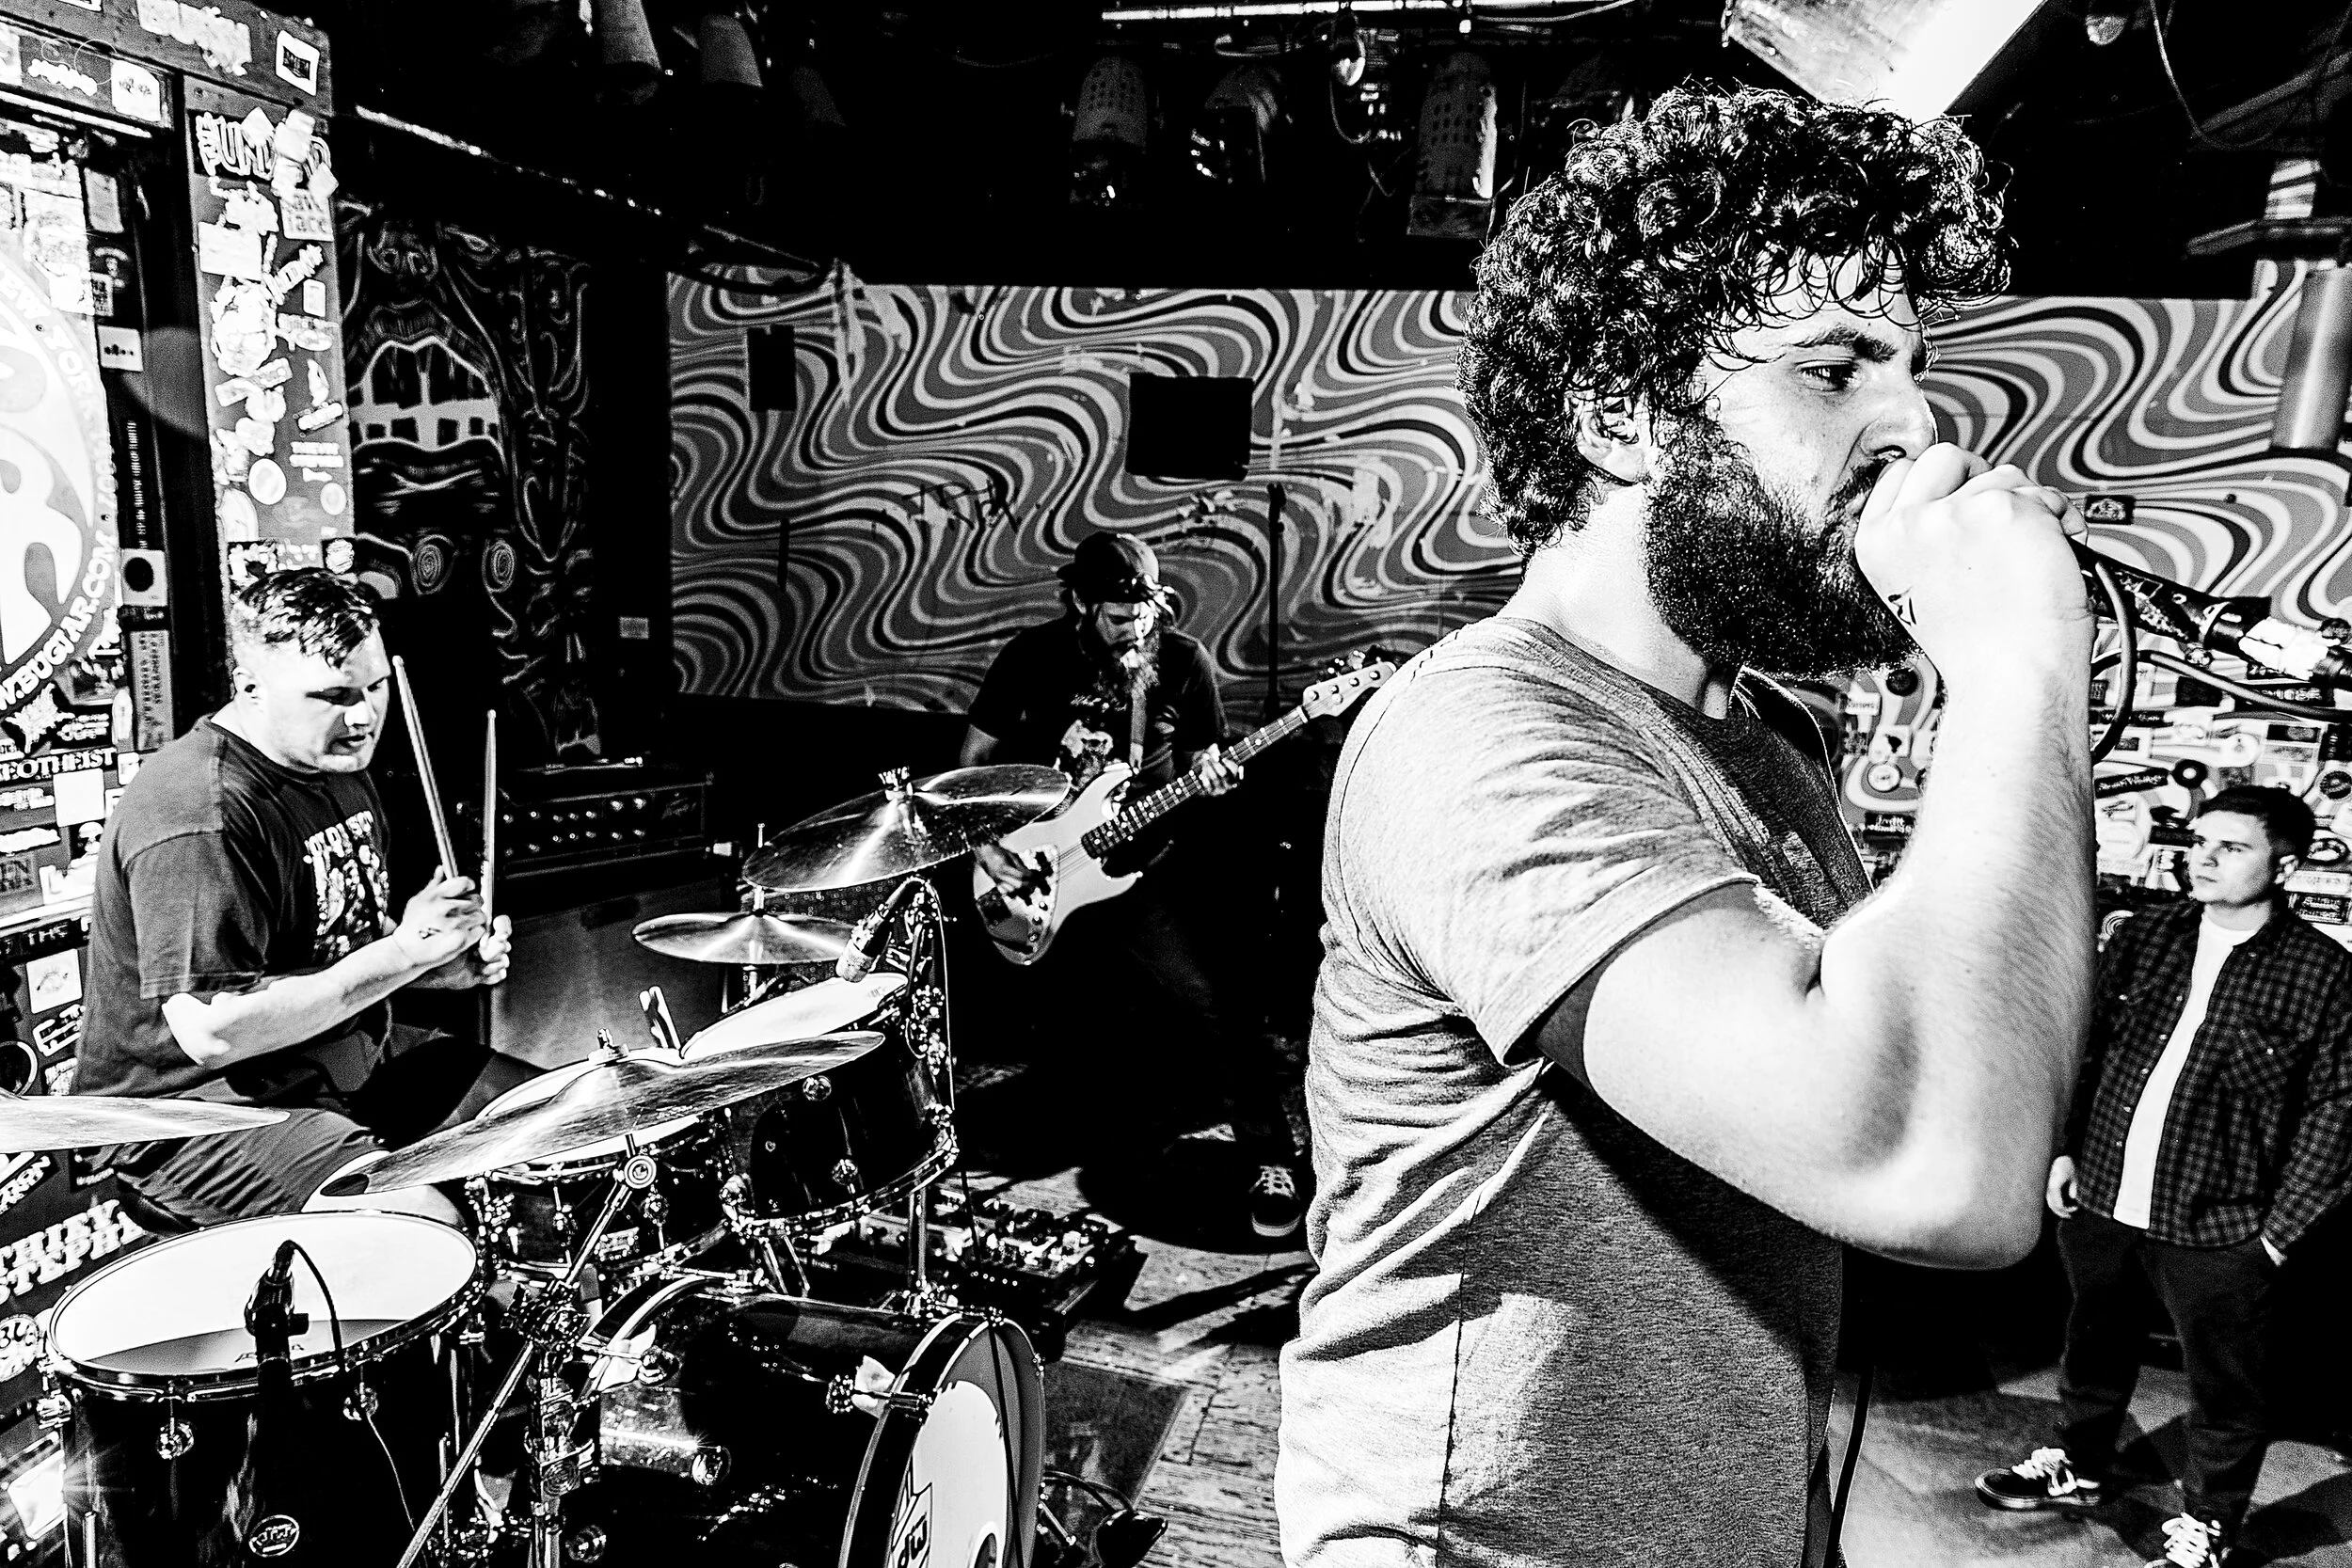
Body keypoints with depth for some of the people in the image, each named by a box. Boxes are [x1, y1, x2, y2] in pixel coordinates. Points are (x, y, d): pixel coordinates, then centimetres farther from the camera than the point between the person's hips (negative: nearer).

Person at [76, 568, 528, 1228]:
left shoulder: (337, 767, 6)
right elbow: (211, 1032, -30)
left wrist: (450, 962, -3)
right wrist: (405, 952, -28)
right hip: (198, 1109, -9)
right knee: (430, 1237, -29)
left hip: (351, 1056, 9)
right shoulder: (200, 814, -25)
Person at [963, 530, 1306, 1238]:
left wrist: (1212, 775, -20)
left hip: (1146, 868, -1)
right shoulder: (1031, 658, -5)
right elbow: (975, 762, 3)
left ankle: (1271, 1160, 0)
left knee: (1210, 1003, -13)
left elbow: (1201, 755, 4)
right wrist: (985, 845, -9)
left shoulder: (1182, 661, -5)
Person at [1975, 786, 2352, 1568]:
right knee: (2095, 1348, 23)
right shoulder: (2141, 938, 1)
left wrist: (2280, 1230, -8)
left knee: (2224, 1393, 13)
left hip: (2217, 1229, -4)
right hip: (2100, 1201, 4)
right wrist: (2067, 1149, 5)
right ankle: (2080, 1467, 45)